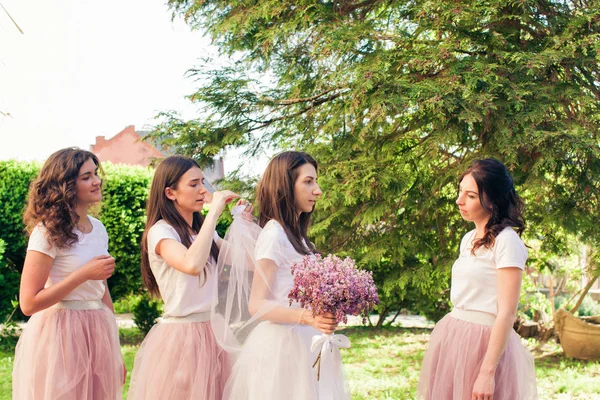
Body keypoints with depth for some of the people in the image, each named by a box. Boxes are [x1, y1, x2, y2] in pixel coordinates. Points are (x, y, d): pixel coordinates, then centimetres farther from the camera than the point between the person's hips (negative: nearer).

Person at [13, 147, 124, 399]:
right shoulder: (48, 232, -13)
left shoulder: (98, 228, 7)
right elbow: (29, 303, -16)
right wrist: (85, 273, -19)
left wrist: (115, 350, 17)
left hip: (97, 335, 7)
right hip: (60, 337, -6)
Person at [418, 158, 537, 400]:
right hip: (452, 338, 8)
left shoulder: (506, 241, -13)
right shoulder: (469, 239, 12)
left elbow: (507, 314, -18)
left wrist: (487, 373, -21)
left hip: (485, 342, -8)